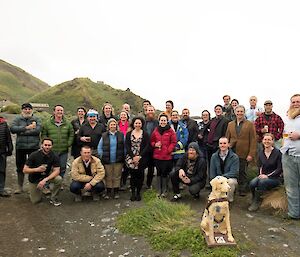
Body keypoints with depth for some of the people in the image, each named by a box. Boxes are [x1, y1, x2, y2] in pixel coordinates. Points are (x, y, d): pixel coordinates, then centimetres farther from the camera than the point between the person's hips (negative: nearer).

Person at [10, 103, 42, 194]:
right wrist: (27, 127, -18)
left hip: (34, 146, -1)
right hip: (20, 147, 2)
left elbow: (38, 129, -14)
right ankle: (20, 187, 25)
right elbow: (12, 128, -11)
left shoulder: (36, 119, 4)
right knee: (20, 167, 11)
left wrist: (22, 131, -12)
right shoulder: (17, 119, 7)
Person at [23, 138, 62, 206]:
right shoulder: (34, 155, -21)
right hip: (34, 178, -1)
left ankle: (53, 199, -7)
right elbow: (25, 170, -18)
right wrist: (37, 169, -35)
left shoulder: (54, 156, -18)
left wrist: (45, 180, -35)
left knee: (59, 179, -30)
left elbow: (56, 171, -23)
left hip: (47, 175, 1)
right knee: (35, 201, -2)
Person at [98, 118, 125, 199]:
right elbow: (99, 147, 9)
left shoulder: (121, 135, 3)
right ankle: (108, 192, 20)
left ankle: (116, 192, 20)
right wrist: (102, 156, 1)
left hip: (118, 161, 0)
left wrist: (124, 156, -1)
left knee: (117, 177, 7)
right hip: (107, 161, 0)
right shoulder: (104, 136, 4)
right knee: (108, 177, 8)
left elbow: (125, 147, 5)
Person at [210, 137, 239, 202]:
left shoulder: (234, 157, -7)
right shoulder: (214, 156, 2)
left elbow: (234, 172, -14)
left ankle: (229, 200, -8)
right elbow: (212, 173, 4)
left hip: (231, 178, -2)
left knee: (231, 182, -35)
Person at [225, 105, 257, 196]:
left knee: (242, 173, 7)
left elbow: (253, 140, -3)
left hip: (243, 154, -2)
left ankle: (242, 190, 20)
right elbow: (227, 138, 13)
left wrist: (251, 154, -11)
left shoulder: (250, 124, 2)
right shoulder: (230, 124, 12)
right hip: (231, 153, 2)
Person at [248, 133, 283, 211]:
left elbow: (280, 168, -9)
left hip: (275, 178, -4)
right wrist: (260, 174, -7)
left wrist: (268, 176, -17)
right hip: (263, 176, 4)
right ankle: (255, 200, -3)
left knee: (262, 182, -34)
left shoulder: (278, 152, -7)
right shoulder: (261, 153, 9)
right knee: (252, 183, -27)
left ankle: (256, 202, -16)